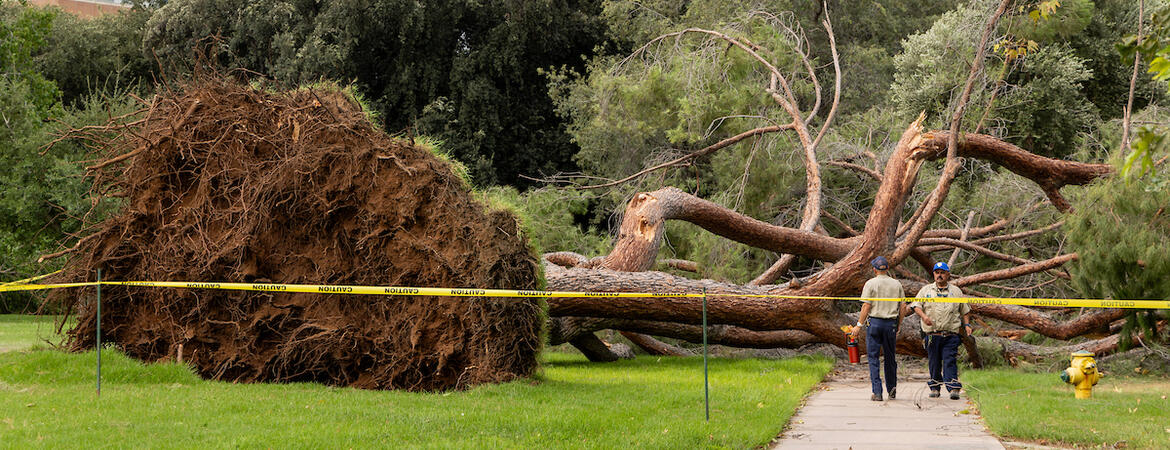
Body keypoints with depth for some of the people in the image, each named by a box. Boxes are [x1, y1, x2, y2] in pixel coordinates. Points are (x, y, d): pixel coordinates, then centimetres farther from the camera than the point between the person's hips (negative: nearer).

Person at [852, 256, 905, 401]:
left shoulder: (871, 283, -3)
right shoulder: (897, 284, 7)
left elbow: (866, 306, -8)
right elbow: (901, 308, 7)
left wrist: (859, 325, -4)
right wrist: (898, 327, 14)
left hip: (875, 322, -3)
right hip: (891, 323, 3)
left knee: (873, 357, 0)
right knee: (890, 358, 14)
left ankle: (877, 392, -7)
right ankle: (892, 390, 21)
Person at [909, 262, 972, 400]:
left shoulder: (956, 291, 14)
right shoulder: (926, 290, 12)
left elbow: (965, 310, 21)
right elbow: (916, 305, 4)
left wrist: (967, 324, 7)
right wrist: (923, 316, -15)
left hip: (950, 335, -1)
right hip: (931, 334, 1)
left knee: (950, 361, -11)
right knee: (934, 362, 5)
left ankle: (954, 388, -16)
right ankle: (935, 387, 17)